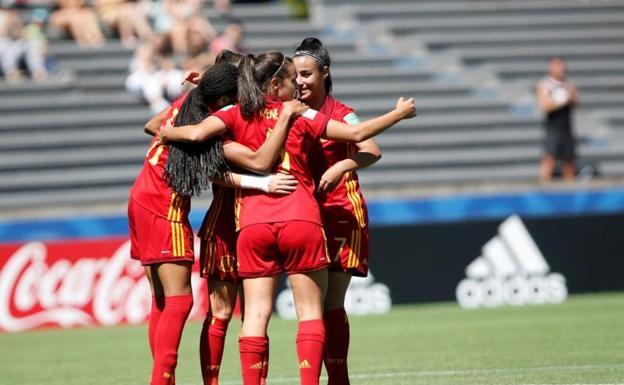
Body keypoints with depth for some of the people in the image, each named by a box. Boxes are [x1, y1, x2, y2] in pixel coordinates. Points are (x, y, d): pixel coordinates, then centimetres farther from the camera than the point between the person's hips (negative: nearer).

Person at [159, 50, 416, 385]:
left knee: (256, 313, 2)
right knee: (310, 310, 4)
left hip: (252, 223, 2)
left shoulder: (236, 115, 8)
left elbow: (197, 134, -10)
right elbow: (357, 133, 6)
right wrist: (399, 113, 19)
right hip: (301, 220, -2)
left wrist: (167, 132, 11)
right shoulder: (300, 115, 6)